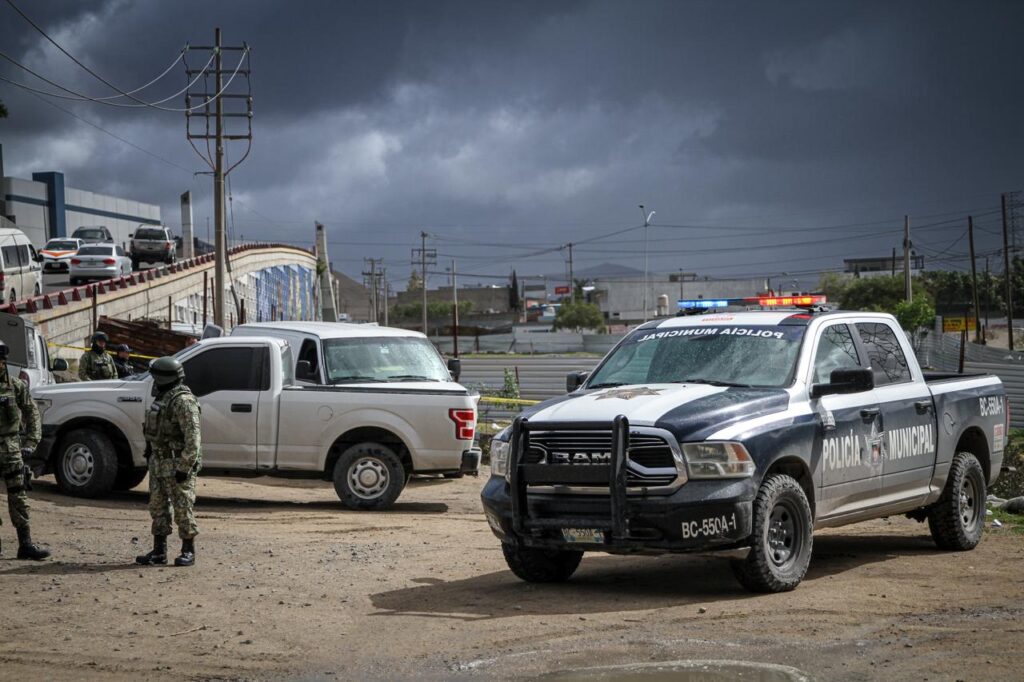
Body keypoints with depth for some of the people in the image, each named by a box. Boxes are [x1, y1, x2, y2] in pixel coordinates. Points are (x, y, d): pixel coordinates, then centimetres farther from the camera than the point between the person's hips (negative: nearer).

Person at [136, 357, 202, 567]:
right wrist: (151, 456, 22)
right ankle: (159, 551, 17)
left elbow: (192, 437, -22)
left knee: (182, 507, -3)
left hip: (177, 464, -10)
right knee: (158, 507, 11)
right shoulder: (162, 397, 14)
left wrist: (184, 467, -23)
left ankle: (188, 551, 6)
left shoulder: (183, 401, -17)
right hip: (158, 462, 10)